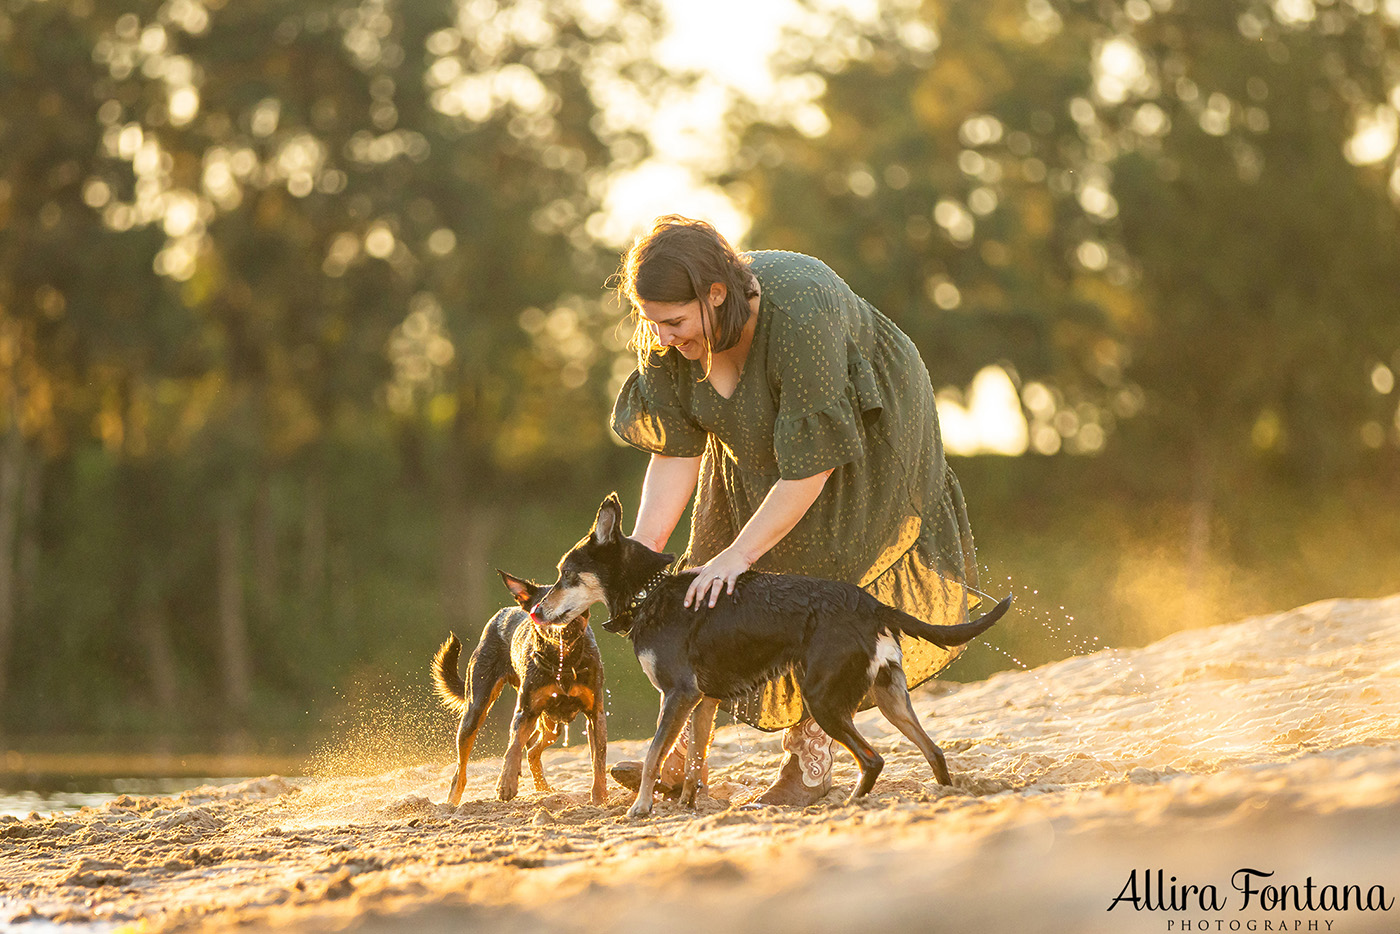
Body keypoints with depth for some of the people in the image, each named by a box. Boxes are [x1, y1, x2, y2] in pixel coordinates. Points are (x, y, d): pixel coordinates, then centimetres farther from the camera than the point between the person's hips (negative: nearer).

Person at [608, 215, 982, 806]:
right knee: (712, 596, 1)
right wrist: (642, 550, -24)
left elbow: (812, 467, -36)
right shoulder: (668, 336, -23)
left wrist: (740, 553, -35)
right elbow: (675, 448, -15)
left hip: (862, 435, -6)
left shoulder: (799, 319, -41)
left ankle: (810, 761, 0)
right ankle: (681, 755, 7)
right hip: (759, 441, 6)